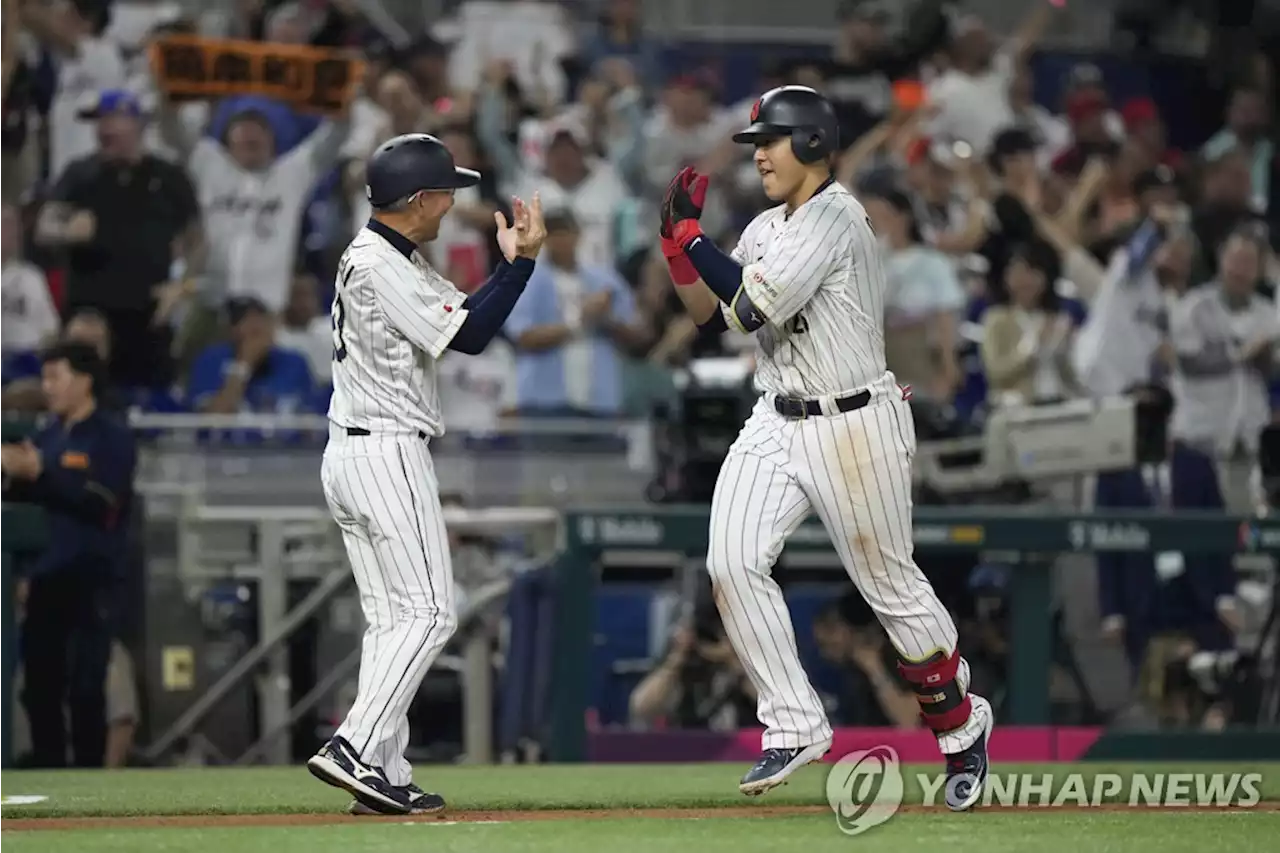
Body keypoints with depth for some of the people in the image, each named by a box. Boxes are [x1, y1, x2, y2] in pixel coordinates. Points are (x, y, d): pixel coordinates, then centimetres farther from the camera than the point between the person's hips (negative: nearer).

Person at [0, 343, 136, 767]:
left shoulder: (112, 437, -6)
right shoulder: (50, 435, 14)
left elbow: (100, 504, -18)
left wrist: (39, 473, -23)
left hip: (91, 579, -6)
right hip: (47, 574, 7)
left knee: (85, 688, -7)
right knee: (40, 686, 6)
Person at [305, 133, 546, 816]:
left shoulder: (384, 258, 15)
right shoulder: (381, 267, -16)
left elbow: (461, 313, 16)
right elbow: (468, 337, -18)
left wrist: (510, 260, 5)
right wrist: (524, 261, -15)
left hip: (349, 454, 10)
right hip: (387, 453, -10)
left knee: (391, 619, 10)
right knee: (428, 612, -9)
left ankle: (384, 776, 8)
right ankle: (354, 749, -16)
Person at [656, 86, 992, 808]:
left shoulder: (834, 217, -17)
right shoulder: (767, 230, 12)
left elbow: (753, 305, -24)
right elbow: (714, 315, 15)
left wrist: (692, 236, -13)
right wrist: (677, 245, 2)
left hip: (855, 425, -8)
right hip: (777, 424, 8)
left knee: (891, 583, 3)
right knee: (734, 562, -11)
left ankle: (962, 725, 24)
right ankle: (796, 726, -4)